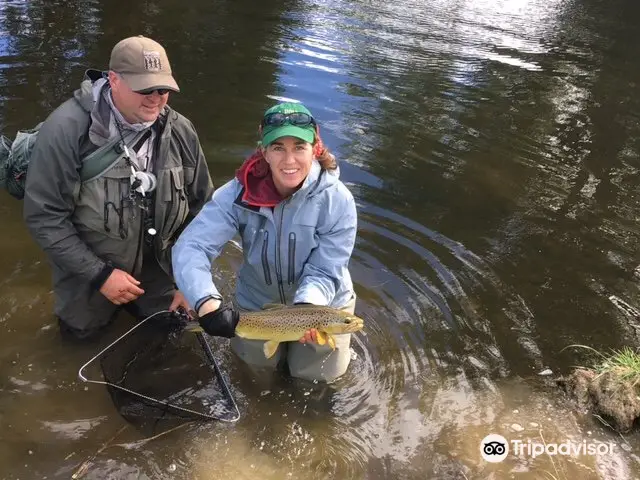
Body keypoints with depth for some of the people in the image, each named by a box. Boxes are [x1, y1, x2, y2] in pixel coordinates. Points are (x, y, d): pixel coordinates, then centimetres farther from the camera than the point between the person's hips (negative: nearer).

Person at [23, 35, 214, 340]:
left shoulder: (180, 131, -11)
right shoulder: (66, 129, -23)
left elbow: (201, 209, -3)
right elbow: (43, 216, -20)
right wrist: (99, 275, -22)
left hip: (158, 270, 3)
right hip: (88, 272, -2)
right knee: (82, 335, 16)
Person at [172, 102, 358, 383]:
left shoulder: (337, 199, -28)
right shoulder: (239, 193, -25)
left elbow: (325, 273, -25)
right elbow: (190, 247, -31)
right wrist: (206, 302, -49)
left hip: (322, 301, -1)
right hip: (257, 300, 1)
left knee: (314, 373, 9)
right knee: (256, 361, 14)